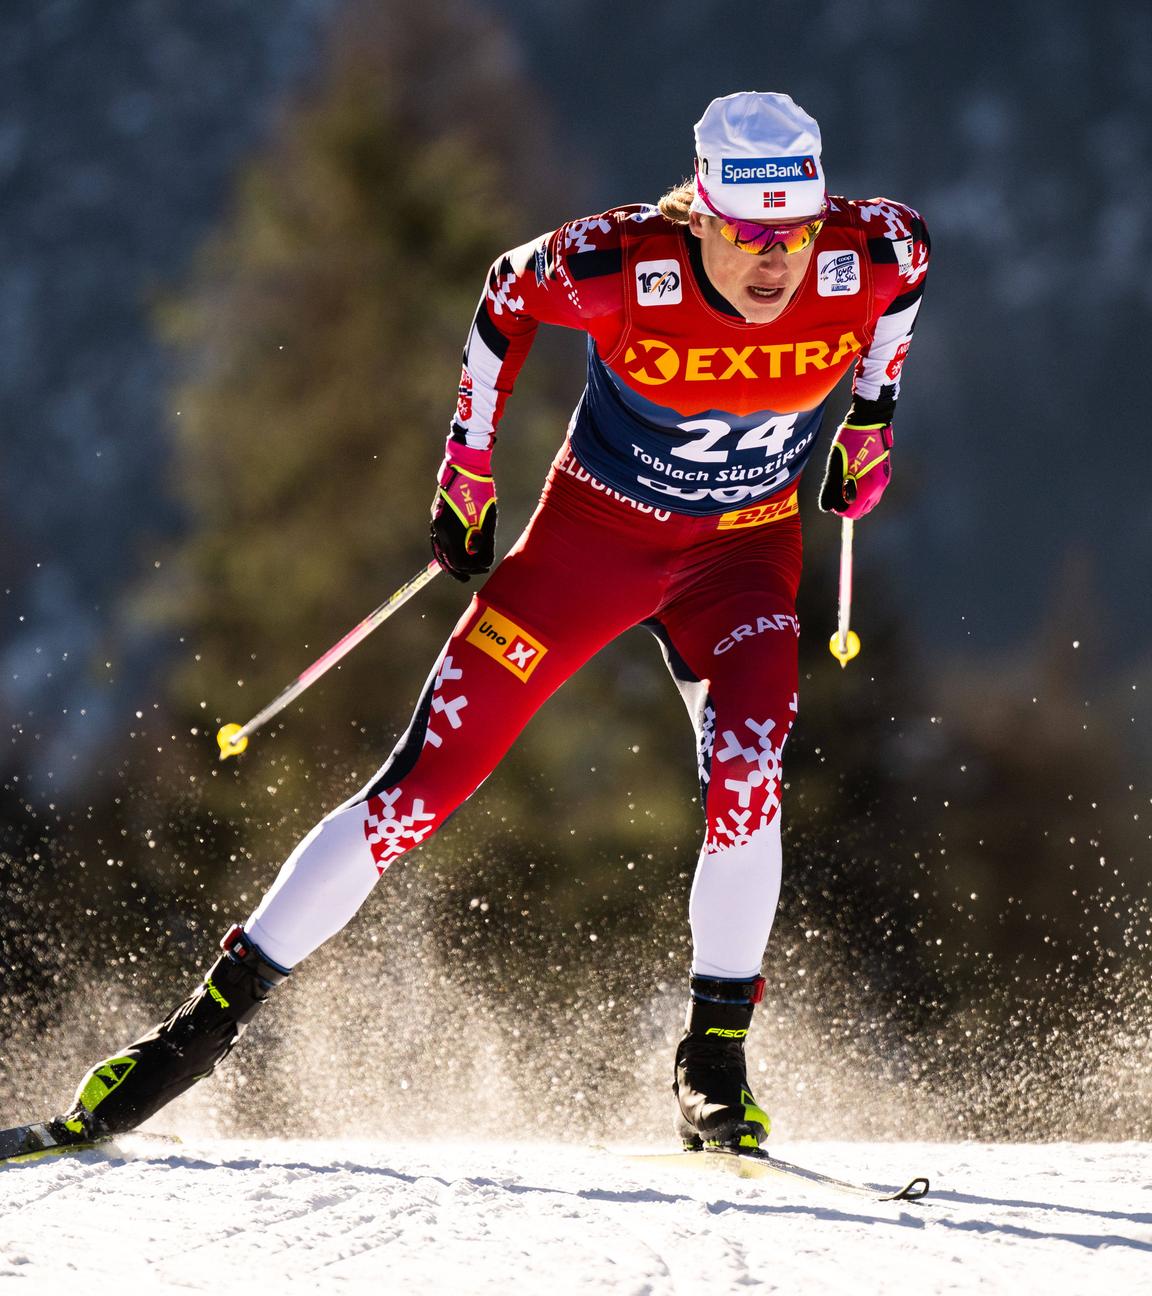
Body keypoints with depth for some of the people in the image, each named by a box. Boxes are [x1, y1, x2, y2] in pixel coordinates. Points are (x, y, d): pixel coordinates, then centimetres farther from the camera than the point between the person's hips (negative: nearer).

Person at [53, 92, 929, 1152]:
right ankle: (215, 1014, 5)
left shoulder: (868, 259, -24)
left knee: (745, 777, -26)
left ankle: (715, 1055, -8)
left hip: (743, 552, 1)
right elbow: (509, 294, -6)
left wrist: (873, 417, 7)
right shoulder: (616, 268, -29)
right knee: (422, 787, -5)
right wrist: (467, 467, 1)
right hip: (592, 531, -1)